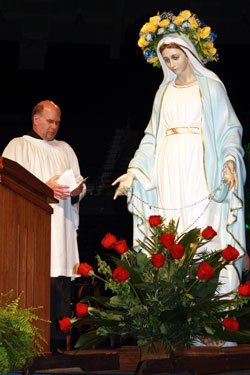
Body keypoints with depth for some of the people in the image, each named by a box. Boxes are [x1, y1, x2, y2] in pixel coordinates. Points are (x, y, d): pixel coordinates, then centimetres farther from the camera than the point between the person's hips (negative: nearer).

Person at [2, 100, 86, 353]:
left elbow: (79, 180, 23)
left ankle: (58, 340, -5)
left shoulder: (65, 149, 25)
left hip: (62, 225, 5)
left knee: (60, 281, -4)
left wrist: (78, 190, -1)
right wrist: (44, 187, -12)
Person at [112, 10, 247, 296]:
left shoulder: (211, 86, 5)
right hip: (168, 171, 4)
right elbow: (152, 137, 19)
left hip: (200, 171, -4)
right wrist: (134, 171, 10)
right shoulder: (164, 92, 19)